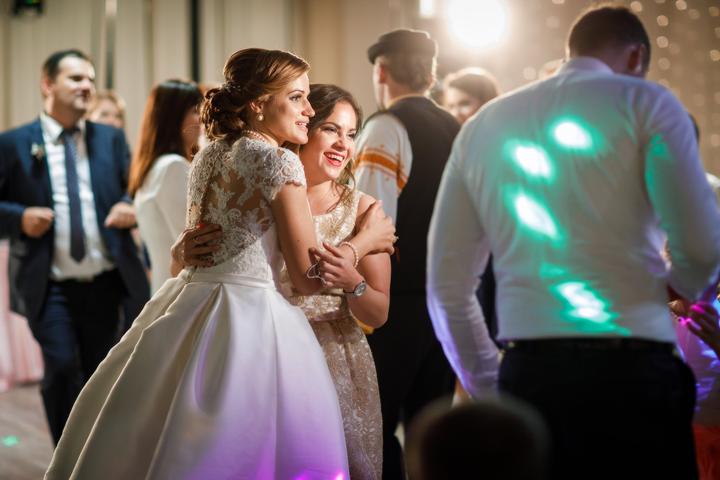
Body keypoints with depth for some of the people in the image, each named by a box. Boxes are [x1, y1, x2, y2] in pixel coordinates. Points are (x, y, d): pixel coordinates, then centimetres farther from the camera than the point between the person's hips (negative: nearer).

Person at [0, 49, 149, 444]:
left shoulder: (111, 139, 9)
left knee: (99, 377, 11)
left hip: (105, 283, 3)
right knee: (62, 367, -16)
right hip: (49, 286, -3)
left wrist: (129, 208, -9)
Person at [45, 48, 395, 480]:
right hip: (248, 319, -8)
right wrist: (365, 240, 5)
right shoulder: (277, 159, -10)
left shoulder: (208, 156, 12)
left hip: (185, 308, 8)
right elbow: (308, 277, -11)